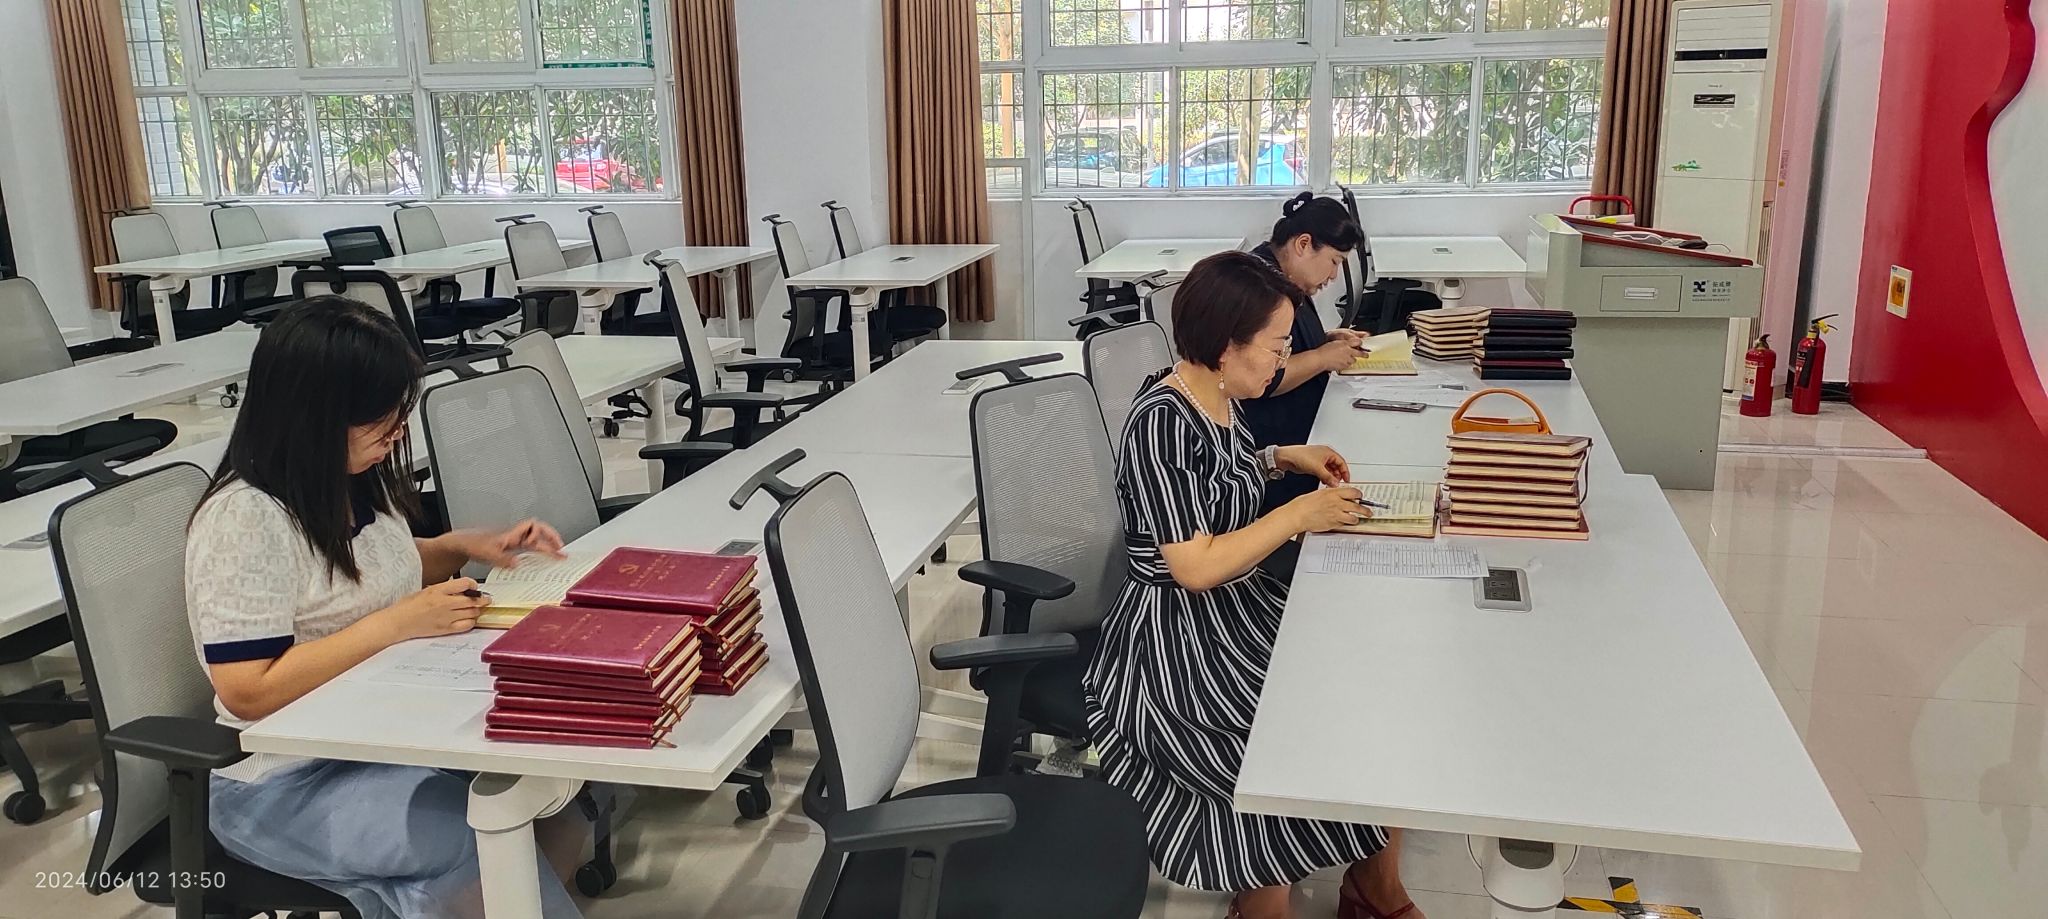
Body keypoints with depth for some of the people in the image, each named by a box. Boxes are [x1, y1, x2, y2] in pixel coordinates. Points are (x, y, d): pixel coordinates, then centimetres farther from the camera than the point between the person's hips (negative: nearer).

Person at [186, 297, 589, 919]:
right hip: (286, 780, -8)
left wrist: (465, 546, 4)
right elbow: (248, 692, -24)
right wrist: (400, 623, -24)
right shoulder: (245, 520, -21)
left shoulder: (355, 479, 2)